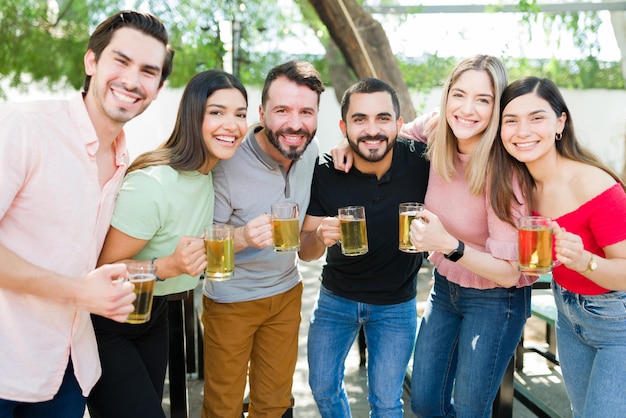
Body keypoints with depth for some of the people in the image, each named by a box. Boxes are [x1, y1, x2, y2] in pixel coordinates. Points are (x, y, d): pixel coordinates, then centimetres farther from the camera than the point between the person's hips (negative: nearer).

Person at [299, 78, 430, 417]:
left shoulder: (421, 160, -22)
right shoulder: (326, 173, -19)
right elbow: (305, 251, -13)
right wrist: (321, 236, -35)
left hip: (396, 304, -1)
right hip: (336, 298, 2)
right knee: (323, 389, 17)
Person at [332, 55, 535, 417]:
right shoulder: (437, 130, -14)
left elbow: (509, 272, -24)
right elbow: (399, 134, 10)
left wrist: (450, 245, -40)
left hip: (495, 300, -5)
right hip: (445, 287, 5)